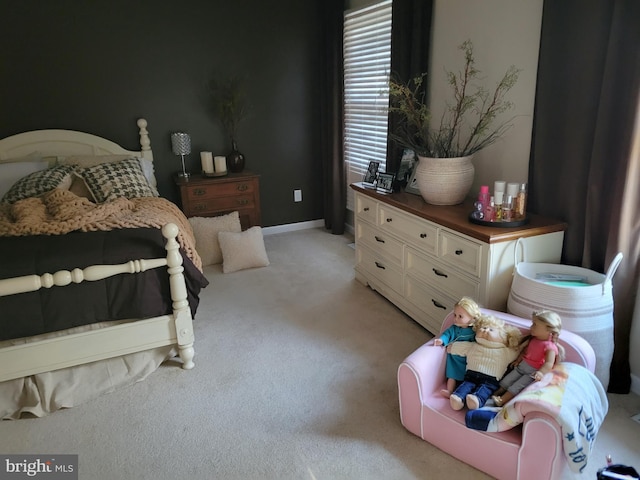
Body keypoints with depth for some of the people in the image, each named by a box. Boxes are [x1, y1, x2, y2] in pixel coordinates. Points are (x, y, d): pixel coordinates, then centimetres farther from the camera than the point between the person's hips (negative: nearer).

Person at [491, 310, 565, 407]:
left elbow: (549, 363, -31)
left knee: (516, 386, -17)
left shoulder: (550, 347, -21)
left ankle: (502, 400, -21)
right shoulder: (533, 339, 3)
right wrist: (518, 360, 8)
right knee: (506, 380, 2)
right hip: (521, 366, 8)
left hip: (532, 372, -8)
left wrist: (540, 373, -47)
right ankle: (496, 394, 8)